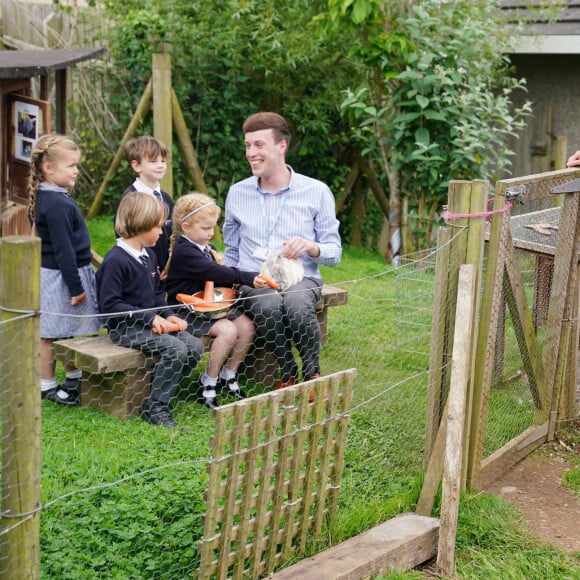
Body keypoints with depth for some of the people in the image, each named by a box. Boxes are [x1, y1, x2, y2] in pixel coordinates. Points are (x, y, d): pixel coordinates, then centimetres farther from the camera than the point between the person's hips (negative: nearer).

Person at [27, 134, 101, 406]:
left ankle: (74, 380, 30)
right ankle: (47, 386, 12)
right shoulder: (57, 205, -23)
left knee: (70, 332, 18)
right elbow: (63, 250, -22)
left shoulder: (43, 197, 9)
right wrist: (75, 286, -17)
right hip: (59, 278, -10)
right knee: (51, 335, 2)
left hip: (49, 273, 10)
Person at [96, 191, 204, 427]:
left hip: (152, 322, 9)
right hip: (124, 328, -9)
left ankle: (160, 391, 4)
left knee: (194, 347, -7)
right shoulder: (116, 260, -16)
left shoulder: (149, 255, 13)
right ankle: (155, 407, -13)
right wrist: (150, 318, -20)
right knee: (175, 349, -26)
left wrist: (168, 315, 2)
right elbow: (109, 305, -19)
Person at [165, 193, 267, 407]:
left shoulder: (207, 248, 14)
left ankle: (228, 376, 10)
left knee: (246, 325, -6)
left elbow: (220, 276, 13)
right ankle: (208, 383, -10)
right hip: (188, 311, -9)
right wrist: (249, 278, -29)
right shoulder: (184, 252, -17)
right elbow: (214, 273, -28)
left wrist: (234, 281, -11)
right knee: (228, 330, -26)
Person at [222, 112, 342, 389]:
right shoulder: (237, 193, 10)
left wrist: (310, 246, -18)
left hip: (301, 278, -1)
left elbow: (334, 253, 4)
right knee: (268, 305, -37)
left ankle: (312, 374, -11)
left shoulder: (316, 192, 2)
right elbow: (231, 252, 20)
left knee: (296, 303, -38)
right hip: (253, 281, 1)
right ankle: (287, 373, -11)